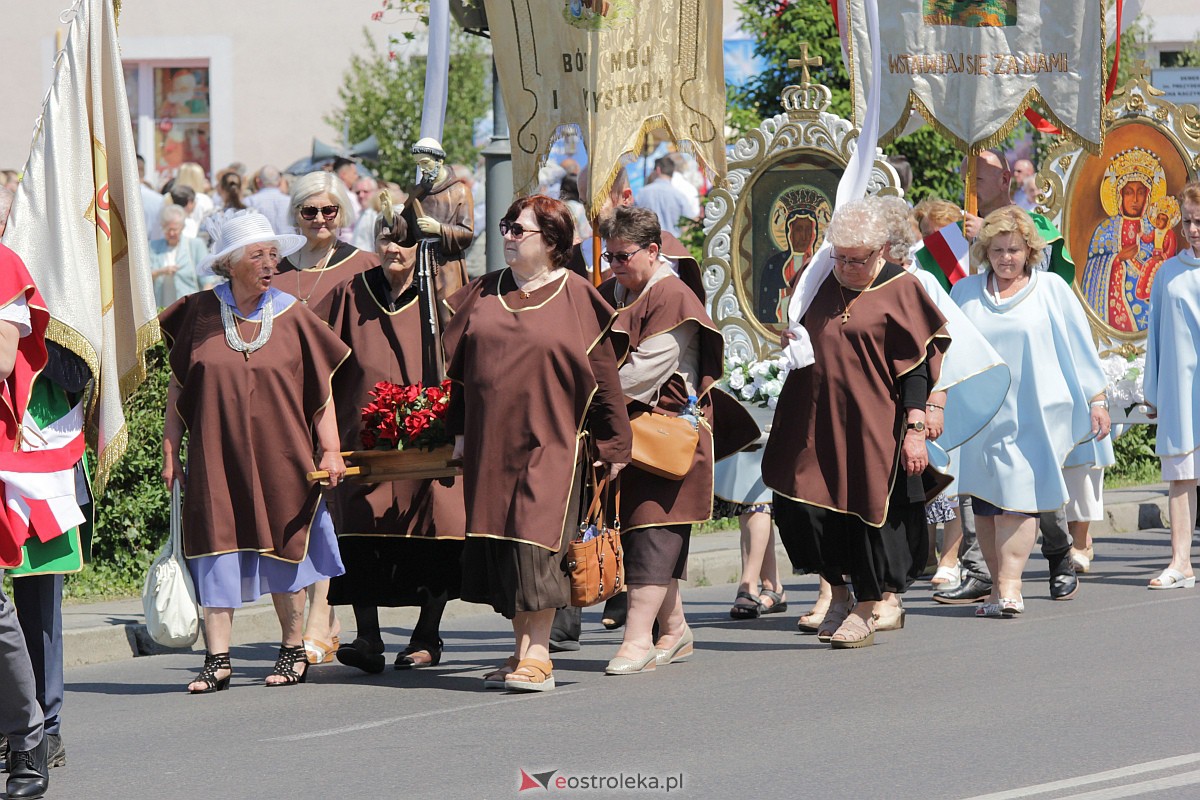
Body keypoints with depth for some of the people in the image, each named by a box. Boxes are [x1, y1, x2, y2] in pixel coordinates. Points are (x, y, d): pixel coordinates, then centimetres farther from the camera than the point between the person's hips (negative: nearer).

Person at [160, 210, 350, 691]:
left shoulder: (292, 316, 0)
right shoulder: (201, 313, 0)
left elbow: (321, 389, 5)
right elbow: (178, 386, 7)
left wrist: (331, 449, -1)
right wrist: (169, 450, 4)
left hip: (280, 457, 0)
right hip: (216, 458, 0)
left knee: (283, 549, 7)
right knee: (216, 549, -3)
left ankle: (293, 652, 20)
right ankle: (218, 660, 0)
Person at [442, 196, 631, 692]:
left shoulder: (577, 298, -1)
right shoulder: (482, 295, 12)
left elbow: (603, 376, 0)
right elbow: (458, 365, 15)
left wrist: (612, 446, -2)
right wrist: (459, 430, 9)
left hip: (549, 442, -5)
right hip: (490, 444, 5)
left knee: (534, 541, -11)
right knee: (499, 548, 5)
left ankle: (537, 657, -8)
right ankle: (523, 650, 13)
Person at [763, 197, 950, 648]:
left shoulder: (899, 290, -5)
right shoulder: (819, 282, 8)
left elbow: (916, 366, -7)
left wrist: (915, 428, -13)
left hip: (872, 425, -4)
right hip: (815, 421, 4)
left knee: (867, 508, 0)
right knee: (798, 508, -4)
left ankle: (865, 612, 13)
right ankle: (837, 594, 15)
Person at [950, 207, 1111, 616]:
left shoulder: (1051, 290, 5)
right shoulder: (965, 293, 11)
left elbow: (1078, 347, 7)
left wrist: (1096, 400, 5)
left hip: (1031, 414, -3)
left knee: (1016, 498, -13)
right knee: (984, 504, 1)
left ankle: (1009, 587, -16)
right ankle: (998, 584, 9)